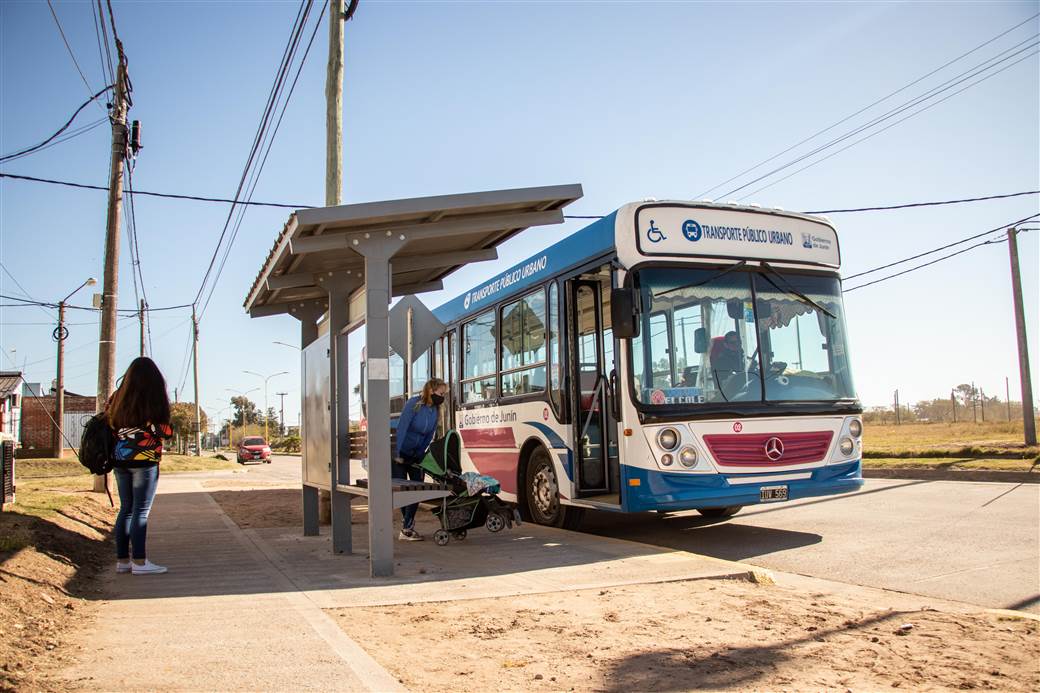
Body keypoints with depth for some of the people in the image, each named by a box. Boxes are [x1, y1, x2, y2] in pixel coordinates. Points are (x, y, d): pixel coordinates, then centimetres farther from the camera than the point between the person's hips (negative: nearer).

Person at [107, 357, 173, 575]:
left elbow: (109, 425, 10)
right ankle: (139, 562, -1)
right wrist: (169, 428, 11)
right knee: (141, 512, -2)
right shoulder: (153, 399, -8)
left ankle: (122, 560, 15)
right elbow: (165, 432, -8)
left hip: (119, 460, 6)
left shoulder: (117, 397, 7)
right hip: (144, 460, -6)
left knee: (126, 509, 12)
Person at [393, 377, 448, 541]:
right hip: (400, 453, -6)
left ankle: (407, 527, 9)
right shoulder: (414, 404, -20)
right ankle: (407, 527, 6)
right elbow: (401, 428, -23)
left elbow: (429, 436, 5)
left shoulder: (435, 411, 0)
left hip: (416, 455, 6)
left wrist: (420, 455, -2)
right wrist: (397, 454, -23)